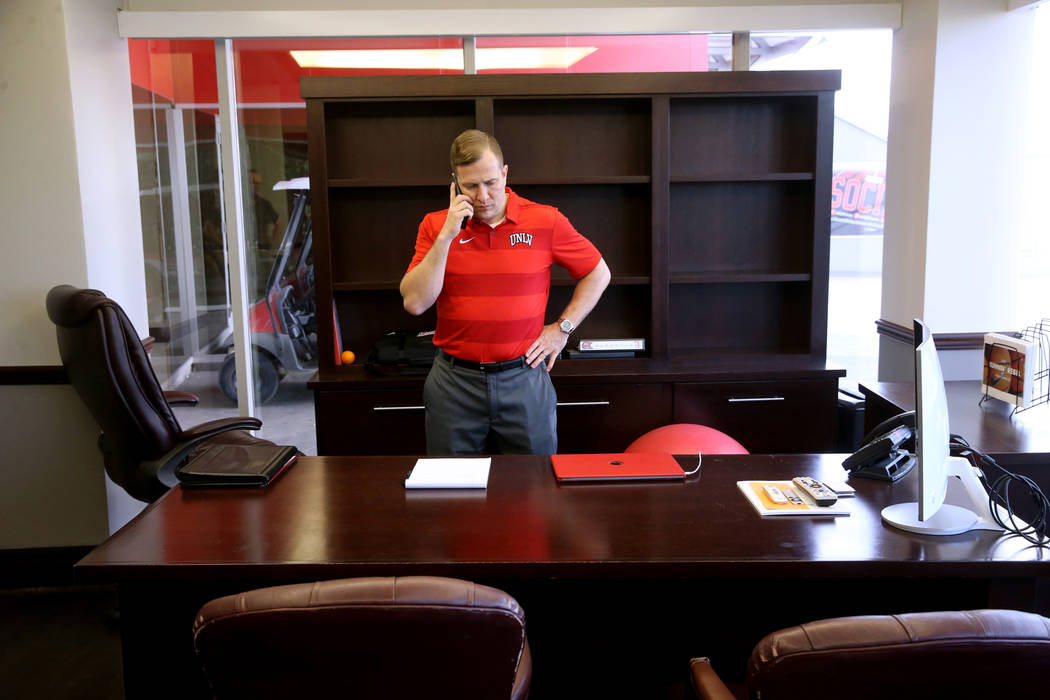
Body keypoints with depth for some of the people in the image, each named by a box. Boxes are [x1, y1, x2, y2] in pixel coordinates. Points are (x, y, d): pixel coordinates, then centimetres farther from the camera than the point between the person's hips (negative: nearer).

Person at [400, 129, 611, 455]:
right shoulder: (435, 226, 0)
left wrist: (562, 328, 2)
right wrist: (446, 236, -15)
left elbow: (598, 273, 9)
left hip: (525, 380, 0)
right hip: (455, 382, 1)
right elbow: (414, 303, -9)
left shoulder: (546, 221, -2)